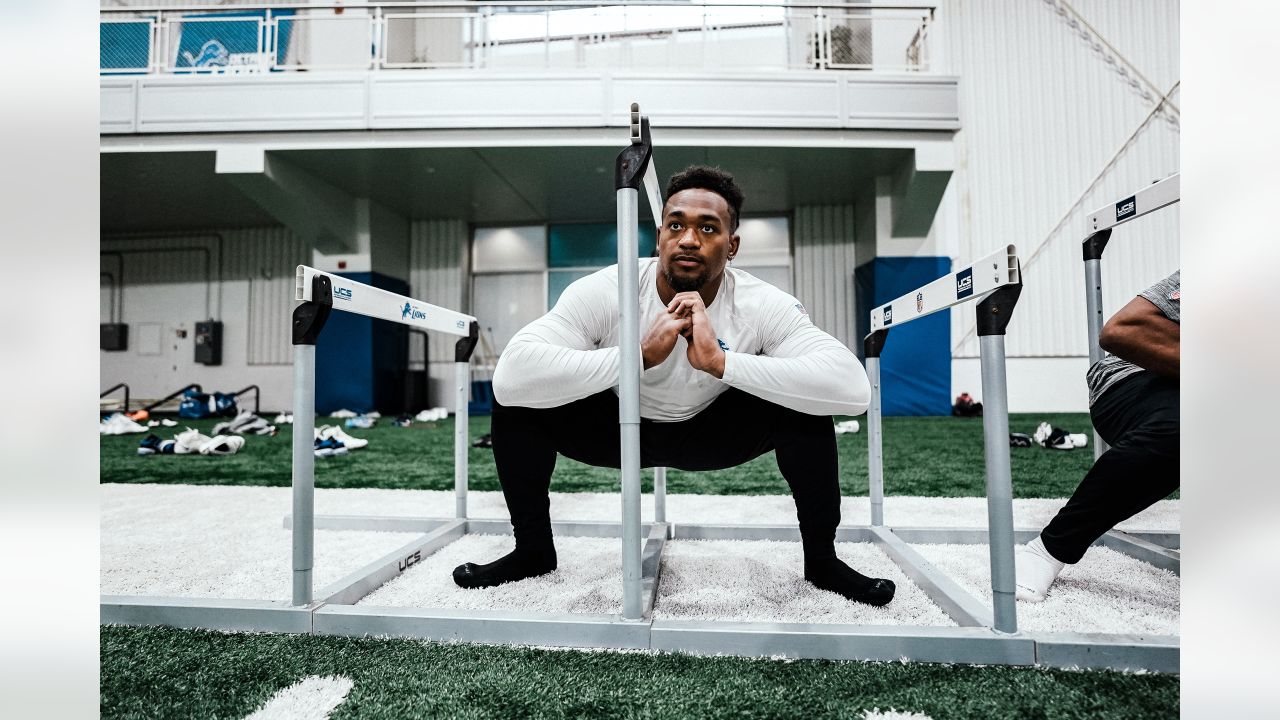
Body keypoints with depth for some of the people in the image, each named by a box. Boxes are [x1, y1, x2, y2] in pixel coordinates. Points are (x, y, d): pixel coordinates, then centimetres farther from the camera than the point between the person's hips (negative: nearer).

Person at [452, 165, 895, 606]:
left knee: (802, 404, -26)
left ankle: (822, 560, -1)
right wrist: (642, 354, -44)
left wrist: (721, 362, -45)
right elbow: (510, 376, -38)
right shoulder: (603, 293, -26)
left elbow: (854, 389, -38)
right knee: (518, 400, -22)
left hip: (712, 432, 0)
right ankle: (533, 551, 3)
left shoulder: (764, 306, -24)